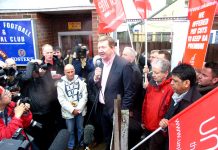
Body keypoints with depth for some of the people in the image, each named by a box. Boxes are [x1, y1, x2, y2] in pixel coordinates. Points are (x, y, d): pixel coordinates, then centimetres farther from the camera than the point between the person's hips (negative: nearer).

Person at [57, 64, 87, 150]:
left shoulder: (80, 81, -4)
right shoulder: (61, 83, -6)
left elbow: (84, 96, -5)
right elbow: (61, 100, -9)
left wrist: (78, 108, -13)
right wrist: (72, 109, -14)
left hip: (80, 110, 1)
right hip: (68, 112, -1)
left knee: (80, 129, 16)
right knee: (70, 130, 11)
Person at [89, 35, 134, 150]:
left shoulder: (124, 65, -21)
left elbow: (129, 92, -18)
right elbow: (94, 85, 5)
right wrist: (95, 78, -16)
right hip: (102, 108, 6)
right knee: (107, 138, 25)